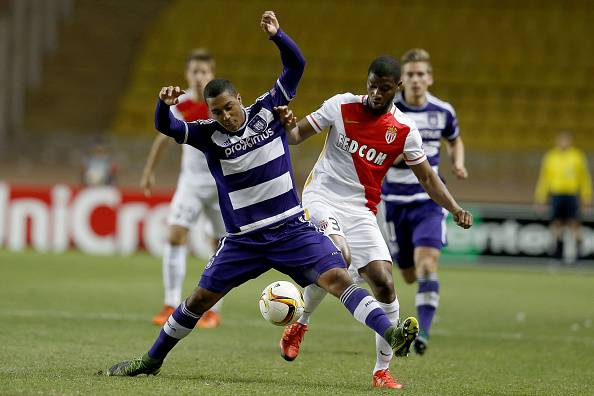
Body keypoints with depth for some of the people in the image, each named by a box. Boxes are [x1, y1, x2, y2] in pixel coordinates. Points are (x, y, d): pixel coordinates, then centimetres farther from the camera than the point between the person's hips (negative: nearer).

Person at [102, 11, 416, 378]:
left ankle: (390, 333, -29)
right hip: (244, 238, 1)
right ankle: (152, 360, 24)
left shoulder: (267, 110, -2)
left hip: (292, 228, -1)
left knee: (337, 277, -20)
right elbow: (167, 127, -17)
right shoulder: (209, 134, -4)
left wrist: (277, 35, -24)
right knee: (199, 299, 8)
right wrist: (164, 105, -39)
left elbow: (296, 65, -7)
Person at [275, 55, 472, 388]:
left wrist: (455, 208, -7)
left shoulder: (405, 130, 0)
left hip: (362, 211, 3)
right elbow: (298, 134, 3)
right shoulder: (342, 106, -4)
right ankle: (300, 323, -6)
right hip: (321, 198, -3)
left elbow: (426, 177, 7)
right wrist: (286, 126, -21)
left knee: (384, 283, -10)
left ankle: (382, 370, 4)